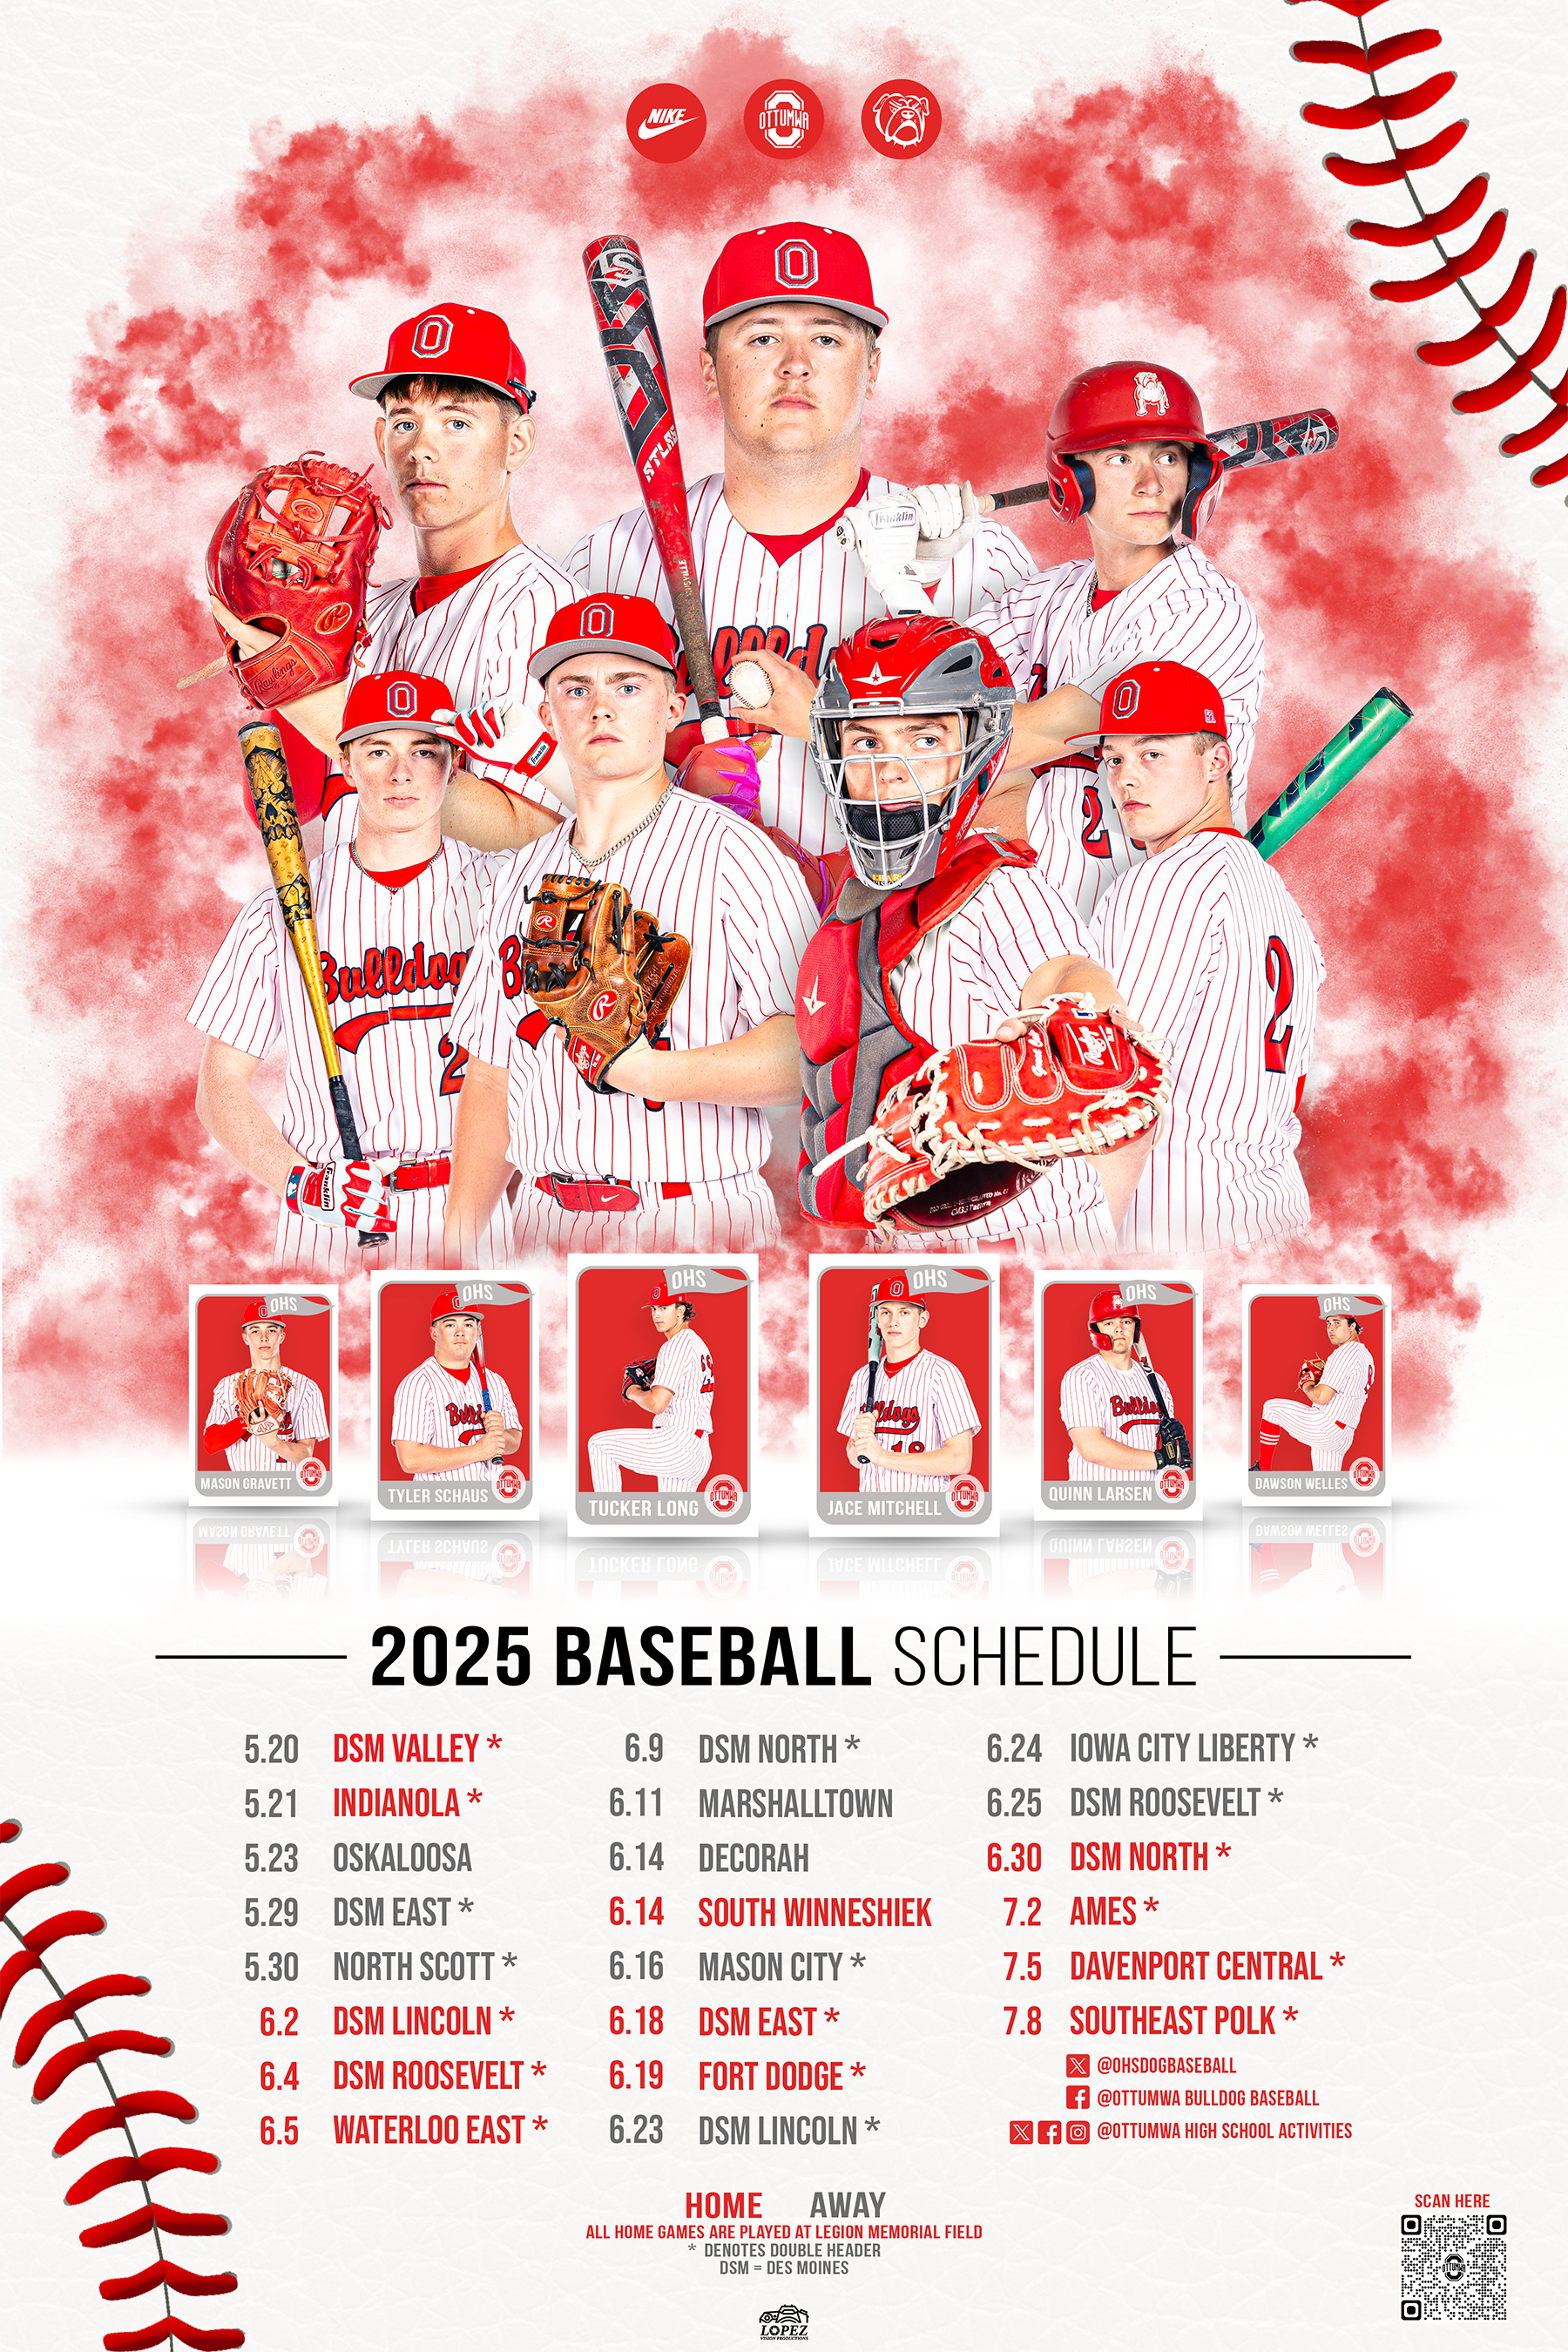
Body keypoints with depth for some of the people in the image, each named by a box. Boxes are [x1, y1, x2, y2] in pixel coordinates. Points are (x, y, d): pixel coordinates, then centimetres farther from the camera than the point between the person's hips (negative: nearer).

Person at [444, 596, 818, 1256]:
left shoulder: (733, 854, -6)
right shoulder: (523, 877, 14)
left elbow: (812, 1047, -17)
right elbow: (490, 1075, 15)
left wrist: (648, 1072, -26)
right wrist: (457, 1246, 6)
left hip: (697, 1226, -5)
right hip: (546, 1224, 5)